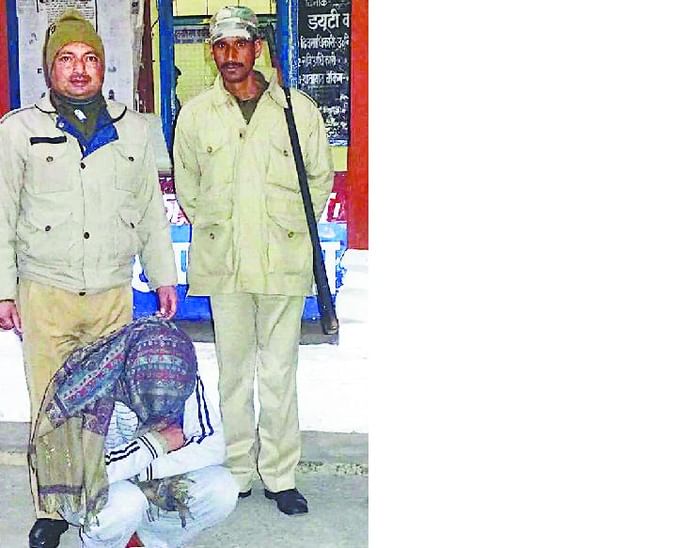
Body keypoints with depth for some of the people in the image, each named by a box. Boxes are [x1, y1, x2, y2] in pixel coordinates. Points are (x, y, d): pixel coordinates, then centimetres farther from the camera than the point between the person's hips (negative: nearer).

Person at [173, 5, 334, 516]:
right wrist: (211, 226, 10)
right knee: (233, 371, 9)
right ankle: (238, 471, 22)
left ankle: (280, 476, 16)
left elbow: (321, 177, 11)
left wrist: (293, 226, 6)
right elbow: (186, 184, 17)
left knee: (280, 373, 4)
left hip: (284, 261, -1)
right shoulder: (195, 114, 5)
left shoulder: (298, 108, 1)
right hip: (223, 262, 1)